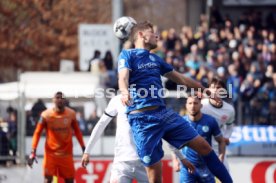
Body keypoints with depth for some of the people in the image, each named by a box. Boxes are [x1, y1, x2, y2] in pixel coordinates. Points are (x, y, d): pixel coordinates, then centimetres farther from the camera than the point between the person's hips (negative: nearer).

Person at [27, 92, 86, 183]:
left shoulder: (71, 114, -3)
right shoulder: (46, 115, -12)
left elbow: (77, 131, 10)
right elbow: (37, 133, -7)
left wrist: (83, 148, 9)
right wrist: (33, 152, -15)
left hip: (66, 154, 3)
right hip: (50, 153, -3)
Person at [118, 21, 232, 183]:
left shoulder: (155, 59, 22)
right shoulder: (127, 55, 1)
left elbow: (180, 78, 31)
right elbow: (123, 78, -17)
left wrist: (205, 90, 37)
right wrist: (125, 92, -40)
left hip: (164, 113, 7)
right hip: (142, 118, -7)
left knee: (203, 146, 4)